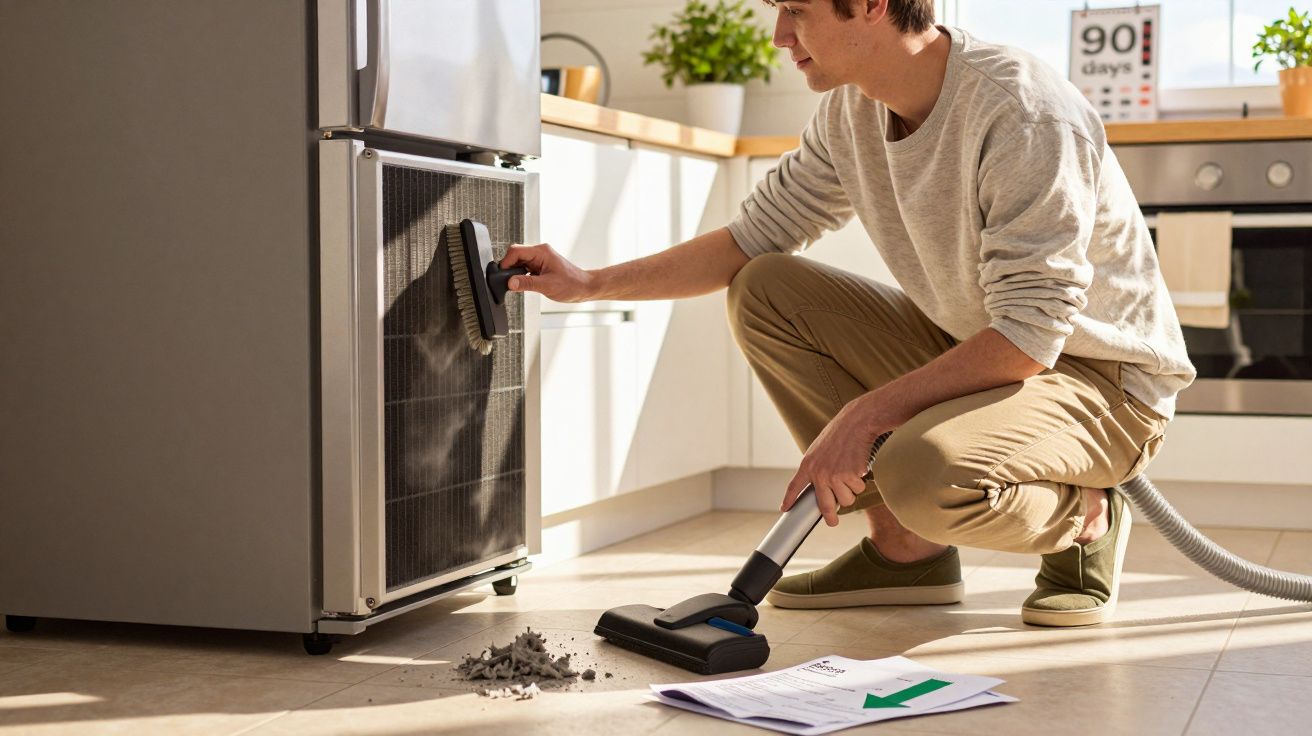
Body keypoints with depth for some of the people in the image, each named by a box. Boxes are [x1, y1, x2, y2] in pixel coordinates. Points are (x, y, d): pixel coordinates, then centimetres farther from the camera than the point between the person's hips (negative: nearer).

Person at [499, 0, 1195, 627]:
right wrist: (591, 283, 4)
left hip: (1102, 377, -8)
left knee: (925, 470, -37)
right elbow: (754, 239, 8)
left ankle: (1084, 515, -1)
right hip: (967, 349, 8)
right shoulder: (850, 109, -2)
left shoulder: (1025, 114, -27)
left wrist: (863, 415, -28)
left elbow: (1029, 337, -28)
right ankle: (905, 546, -1)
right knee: (764, 292, -4)